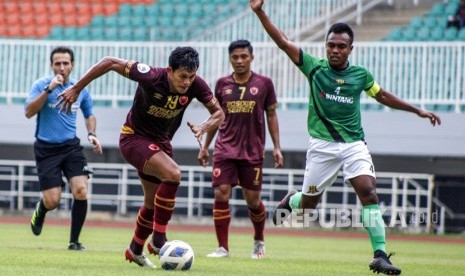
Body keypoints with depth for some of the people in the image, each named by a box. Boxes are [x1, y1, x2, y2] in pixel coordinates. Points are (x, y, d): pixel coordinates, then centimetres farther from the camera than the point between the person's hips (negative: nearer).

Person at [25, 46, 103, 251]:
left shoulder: (79, 89, 4)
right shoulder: (41, 85, -9)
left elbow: (89, 114, 21)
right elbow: (28, 112, -23)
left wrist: (91, 134, 2)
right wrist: (49, 89, -29)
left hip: (71, 147, 3)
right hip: (47, 149, -3)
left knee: (81, 191, -16)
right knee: (52, 201, -7)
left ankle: (74, 241, -1)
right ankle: (40, 211, 33)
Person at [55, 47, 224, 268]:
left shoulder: (196, 86, -18)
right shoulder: (151, 77, -30)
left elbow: (218, 113, -6)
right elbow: (110, 63, -22)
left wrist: (203, 128, -29)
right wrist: (77, 89, -18)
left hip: (161, 142, 6)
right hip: (134, 137, -6)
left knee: (153, 203, 17)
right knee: (173, 173, -29)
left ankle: (135, 250, 40)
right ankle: (158, 239, -21)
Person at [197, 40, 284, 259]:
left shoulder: (264, 84, 0)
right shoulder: (222, 84, 4)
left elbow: (271, 115, 6)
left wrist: (277, 147, 1)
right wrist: (205, 146, 14)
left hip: (253, 151, -1)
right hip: (225, 148, 1)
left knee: (253, 200, 4)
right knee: (221, 194, -10)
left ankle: (259, 241, 31)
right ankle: (222, 247, -2)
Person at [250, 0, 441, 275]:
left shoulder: (360, 75, 3)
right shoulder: (314, 67, -3)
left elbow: (383, 95, 21)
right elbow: (283, 41, -8)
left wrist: (417, 110, 20)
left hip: (354, 144, 1)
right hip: (322, 146, -1)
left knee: (369, 192, -19)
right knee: (308, 204, 6)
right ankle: (290, 200, 45)